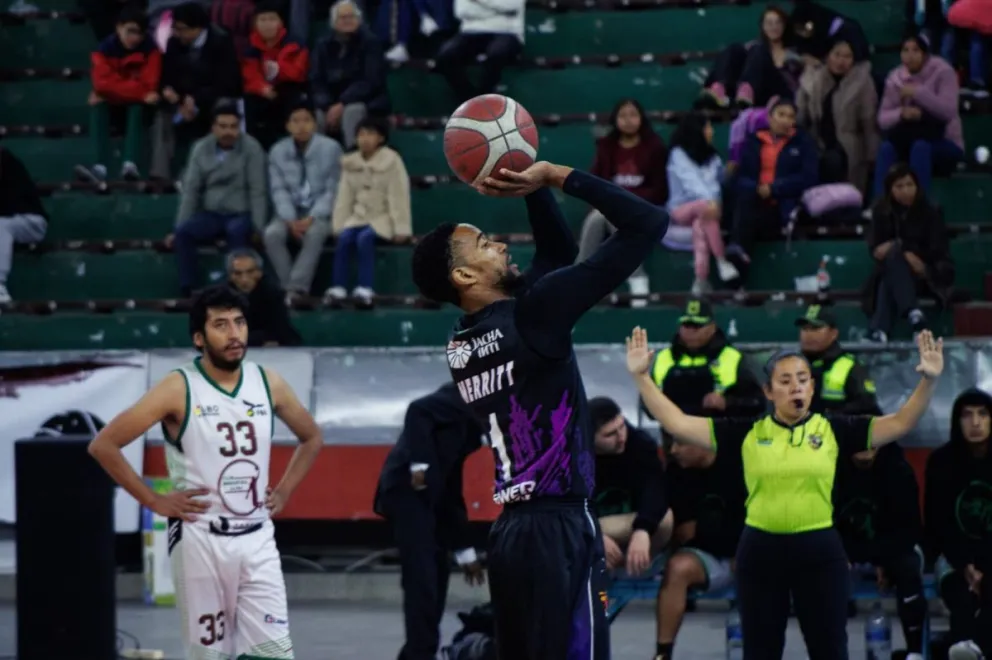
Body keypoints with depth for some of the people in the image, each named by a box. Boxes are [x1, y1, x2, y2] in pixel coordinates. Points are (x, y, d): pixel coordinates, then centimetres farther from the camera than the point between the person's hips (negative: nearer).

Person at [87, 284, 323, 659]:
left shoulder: (268, 384, 5)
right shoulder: (179, 389, -8)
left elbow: (311, 438, 22)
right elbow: (104, 445, -9)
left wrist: (284, 492, 10)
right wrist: (155, 502, -8)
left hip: (257, 540, 3)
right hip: (200, 540, -3)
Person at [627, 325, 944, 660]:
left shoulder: (833, 430, 1)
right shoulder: (747, 433, 1)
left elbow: (899, 423, -2)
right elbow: (677, 423, 1)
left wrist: (929, 381, -16)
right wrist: (642, 376, -6)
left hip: (819, 551, -1)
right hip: (760, 551, 1)